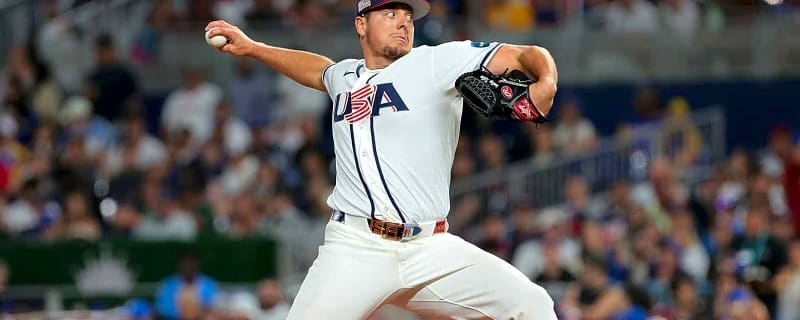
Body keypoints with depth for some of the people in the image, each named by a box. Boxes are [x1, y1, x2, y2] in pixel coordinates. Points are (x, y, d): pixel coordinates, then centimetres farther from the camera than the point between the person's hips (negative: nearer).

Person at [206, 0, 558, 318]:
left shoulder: (437, 62, 3)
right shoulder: (346, 77, 17)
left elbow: (527, 56, -4)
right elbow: (318, 69, 42)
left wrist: (545, 84, -25)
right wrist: (251, 48, 40)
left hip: (431, 250, -2)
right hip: (356, 249, 2)